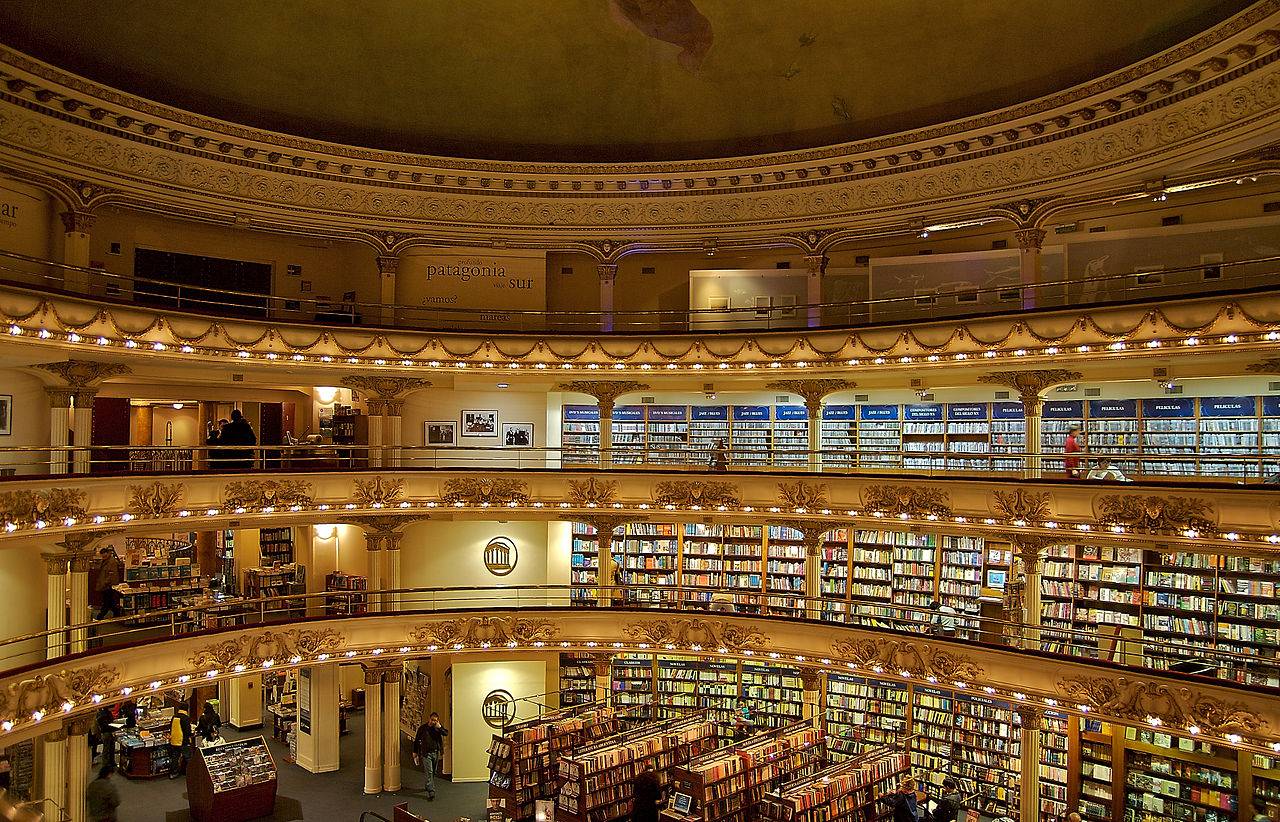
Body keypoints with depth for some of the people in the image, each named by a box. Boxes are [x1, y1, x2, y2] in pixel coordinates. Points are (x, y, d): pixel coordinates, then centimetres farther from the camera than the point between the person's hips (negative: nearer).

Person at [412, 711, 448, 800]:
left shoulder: (438, 727, 2)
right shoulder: (422, 728, -3)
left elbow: (446, 733, -5)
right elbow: (416, 740, 7)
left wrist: (440, 727, -19)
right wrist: (415, 752, 9)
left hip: (435, 753, 3)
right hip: (426, 753, -3)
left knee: (433, 772, 15)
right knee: (429, 772, -10)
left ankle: (428, 786, 36)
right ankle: (431, 792, -13)